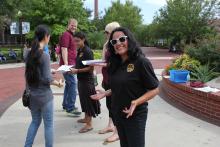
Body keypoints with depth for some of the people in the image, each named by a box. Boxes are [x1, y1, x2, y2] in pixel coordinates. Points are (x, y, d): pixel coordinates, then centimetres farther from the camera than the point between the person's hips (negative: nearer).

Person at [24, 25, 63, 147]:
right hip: (44, 95, -7)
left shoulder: (29, 54, 3)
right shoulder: (44, 56, -18)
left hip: (32, 95, 7)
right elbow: (47, 79, -19)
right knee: (49, 124, 8)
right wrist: (58, 83, -2)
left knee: (35, 121, 22)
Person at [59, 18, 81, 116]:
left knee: (69, 84, 15)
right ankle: (70, 109, -10)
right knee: (73, 84, -13)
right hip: (68, 64, -11)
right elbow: (64, 50, -18)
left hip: (70, 64, 11)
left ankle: (66, 105, 25)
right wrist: (66, 65, -24)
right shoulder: (66, 35, -9)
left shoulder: (71, 35, 21)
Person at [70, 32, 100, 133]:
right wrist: (73, 68, 1)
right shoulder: (79, 51, 8)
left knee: (88, 100, -2)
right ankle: (86, 118, 35)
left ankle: (89, 124, 7)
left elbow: (90, 68, -20)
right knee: (83, 99, 18)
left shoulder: (88, 51, -17)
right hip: (81, 79, 9)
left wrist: (77, 71, -23)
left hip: (87, 80, -8)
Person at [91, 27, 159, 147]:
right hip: (118, 114, 7)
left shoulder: (141, 61, -17)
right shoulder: (115, 64, 3)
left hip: (135, 115, -7)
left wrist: (136, 102, -27)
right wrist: (105, 93, 3)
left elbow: (154, 90, -15)